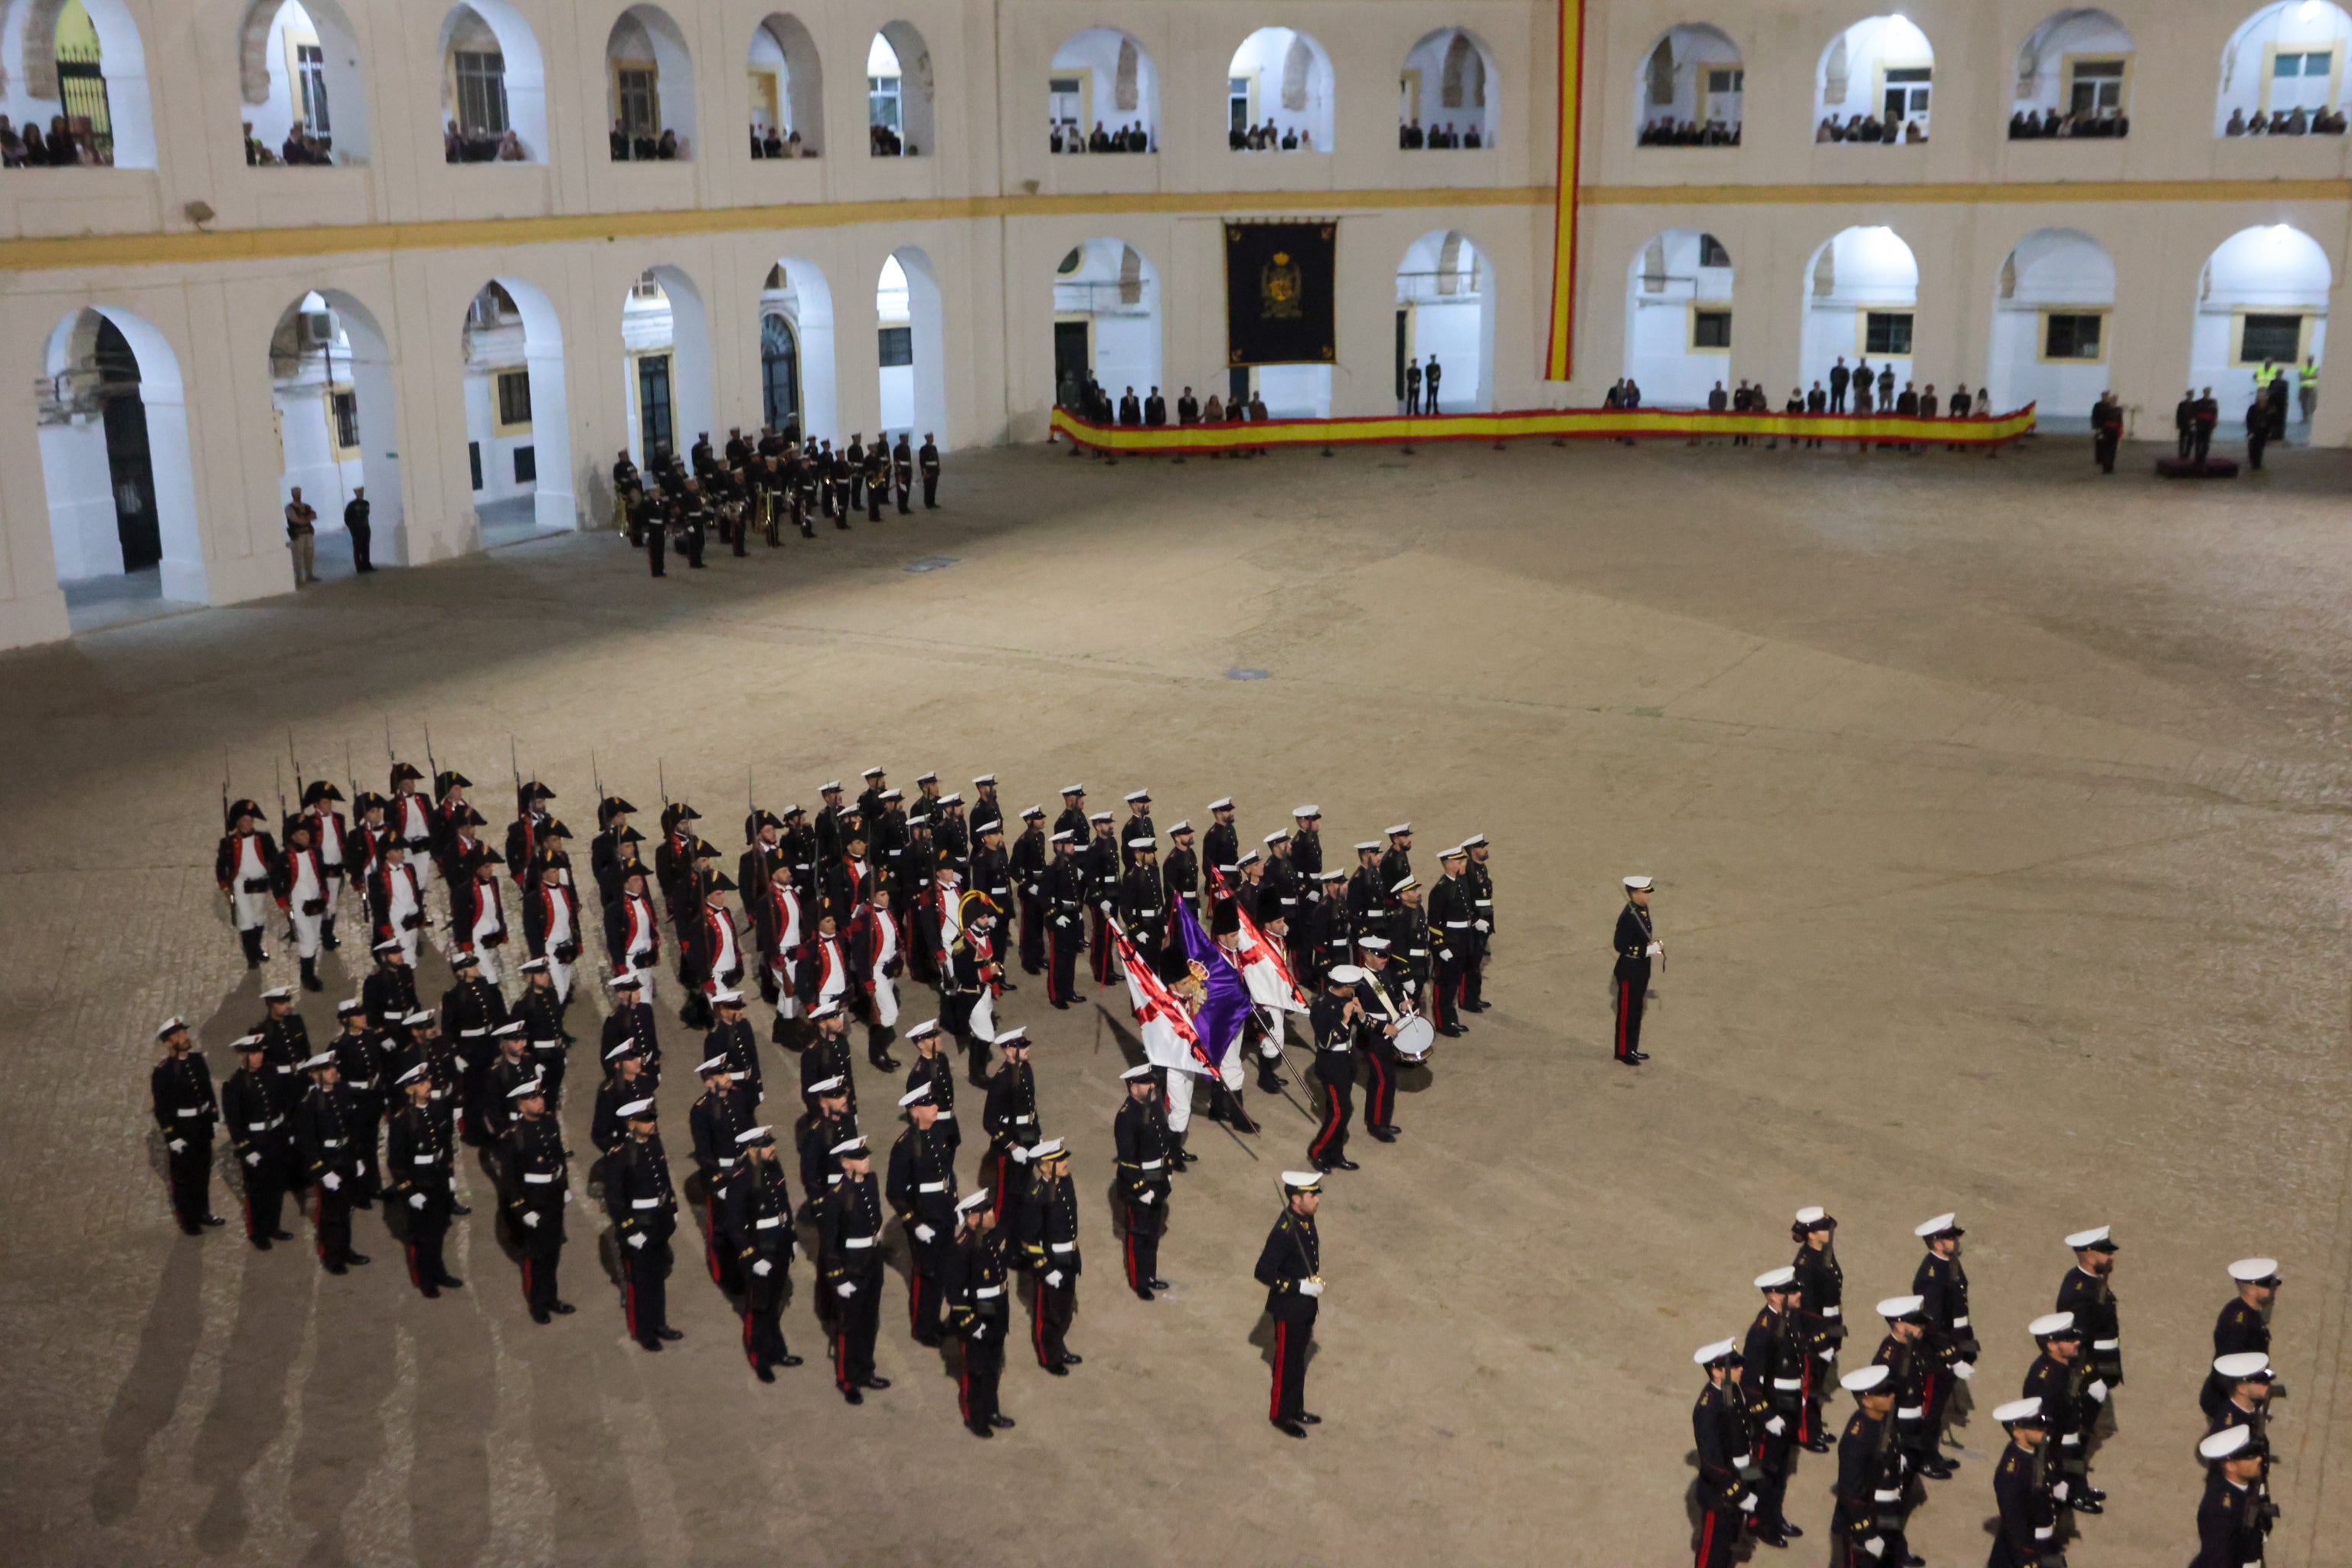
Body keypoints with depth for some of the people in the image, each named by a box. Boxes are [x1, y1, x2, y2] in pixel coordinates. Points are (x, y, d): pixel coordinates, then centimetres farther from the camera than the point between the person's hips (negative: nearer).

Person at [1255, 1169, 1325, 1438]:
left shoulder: (1306, 1218, -4)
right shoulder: (1284, 1233, -31)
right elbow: (1263, 1273, -28)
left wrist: (1314, 1280, 11)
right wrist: (1300, 1286, -26)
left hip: (1306, 1305, 8)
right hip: (1289, 1309, -8)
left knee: (1299, 1359, 23)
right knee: (1287, 1363, 10)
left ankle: (1296, 1409, 40)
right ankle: (1280, 1415, 29)